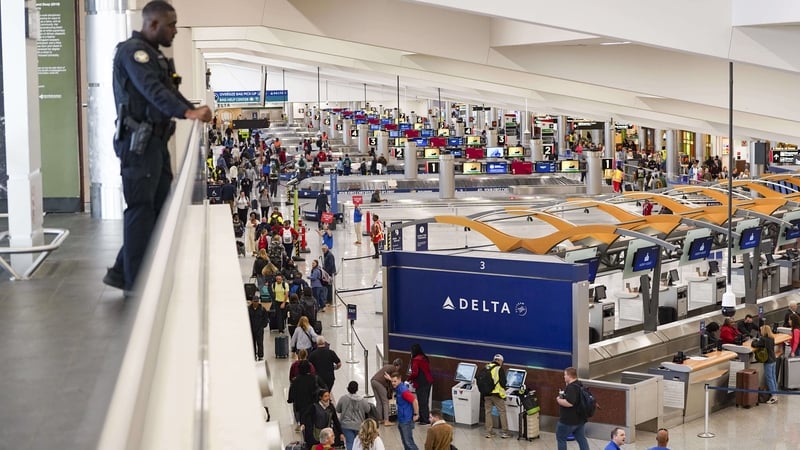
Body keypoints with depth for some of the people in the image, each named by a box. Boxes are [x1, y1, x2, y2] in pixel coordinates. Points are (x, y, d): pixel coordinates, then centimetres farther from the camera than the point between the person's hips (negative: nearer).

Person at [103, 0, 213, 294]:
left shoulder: (155, 56, 21)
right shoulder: (133, 51, -12)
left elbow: (170, 91, 21)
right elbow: (152, 90, -27)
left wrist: (195, 111, 4)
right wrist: (187, 113, -38)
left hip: (156, 141, 10)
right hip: (138, 141, -10)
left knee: (159, 207, 12)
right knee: (141, 209, -5)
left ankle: (122, 272, 18)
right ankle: (136, 284, 2)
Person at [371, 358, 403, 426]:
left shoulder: (388, 366, 26)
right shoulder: (394, 369, 2)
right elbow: (391, 382, 0)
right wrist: (389, 393, 5)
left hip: (373, 380, 8)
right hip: (379, 382, -8)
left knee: (378, 402, 14)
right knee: (385, 402, -2)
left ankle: (379, 419, 16)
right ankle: (386, 421, -7)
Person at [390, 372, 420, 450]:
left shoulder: (403, 390, -22)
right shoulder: (398, 388, 5)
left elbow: (414, 401, -25)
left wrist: (416, 414, -18)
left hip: (406, 420, -10)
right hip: (401, 419, 10)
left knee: (408, 441, -8)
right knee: (404, 441, 15)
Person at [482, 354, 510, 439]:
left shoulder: (486, 368, 6)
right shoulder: (500, 369, -8)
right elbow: (503, 382, -10)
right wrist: (503, 390, 8)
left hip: (486, 394, 5)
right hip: (497, 394, -4)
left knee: (488, 412, 13)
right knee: (502, 412, 6)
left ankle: (488, 432, 15)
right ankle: (504, 432, 5)